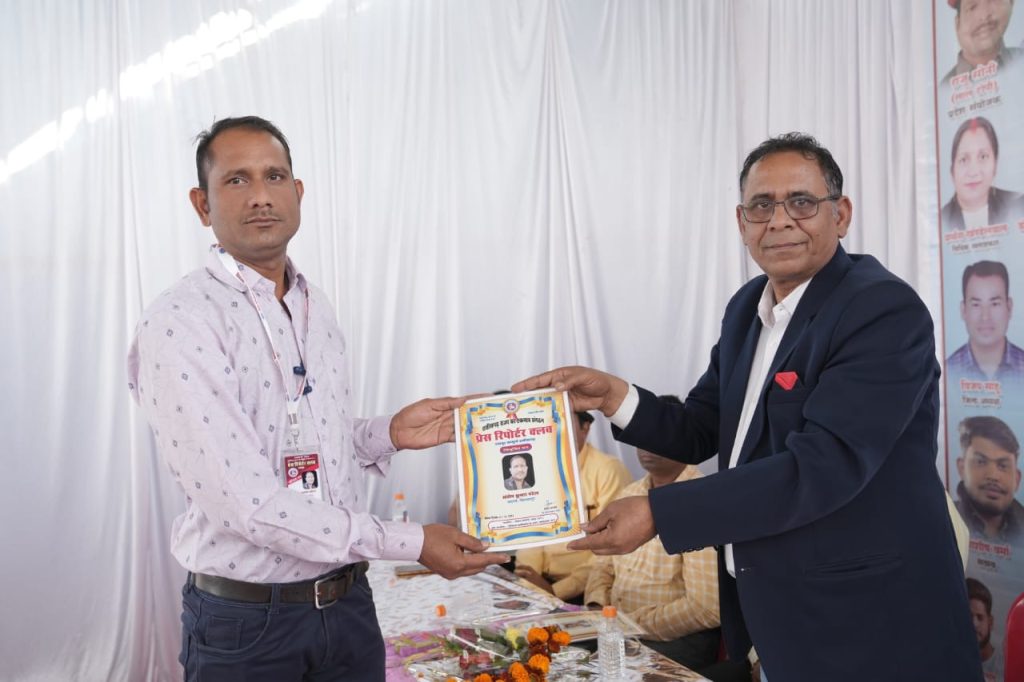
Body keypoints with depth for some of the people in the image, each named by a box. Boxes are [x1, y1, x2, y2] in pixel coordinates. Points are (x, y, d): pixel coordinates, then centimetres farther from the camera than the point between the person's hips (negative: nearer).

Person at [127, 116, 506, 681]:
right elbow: (244, 503, -23)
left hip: (347, 603, 6)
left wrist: (388, 434, -2)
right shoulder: (178, 323, -17)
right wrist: (410, 543, -19)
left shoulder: (315, 308, 7)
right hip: (245, 620, -6)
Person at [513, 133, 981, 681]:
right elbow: (698, 432, 9)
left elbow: (823, 465, -27)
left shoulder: (886, 311, -19)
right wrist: (613, 396, -10)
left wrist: (658, 514, -27)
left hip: (867, 622, -6)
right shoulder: (748, 308, 5)